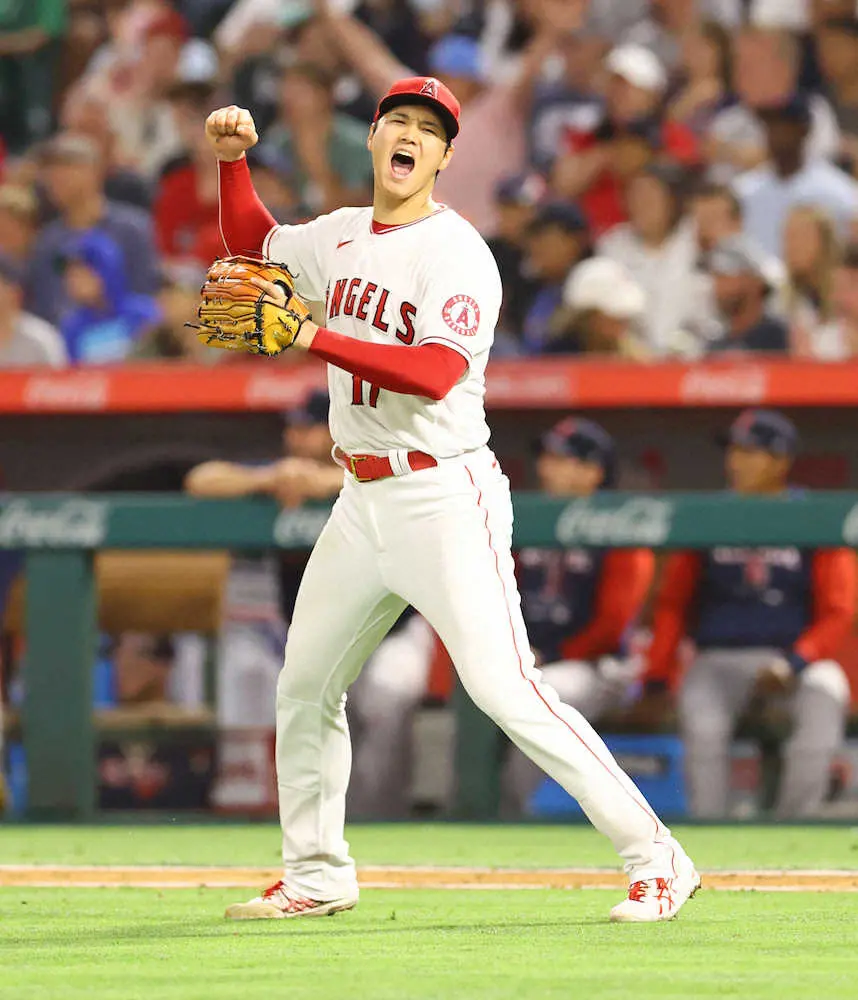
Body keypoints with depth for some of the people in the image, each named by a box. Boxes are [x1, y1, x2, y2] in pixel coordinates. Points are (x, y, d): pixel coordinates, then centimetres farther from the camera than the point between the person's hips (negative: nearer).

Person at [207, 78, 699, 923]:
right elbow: (252, 242, 30)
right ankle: (316, 877, 29)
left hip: (444, 497, -8)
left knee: (504, 688, -16)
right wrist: (231, 158, 13)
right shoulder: (340, 238, 11)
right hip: (363, 501, 8)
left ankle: (655, 859, -14)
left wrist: (312, 338, -30)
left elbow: (436, 373, -27)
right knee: (304, 687, 13)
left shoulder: (456, 253, -13)